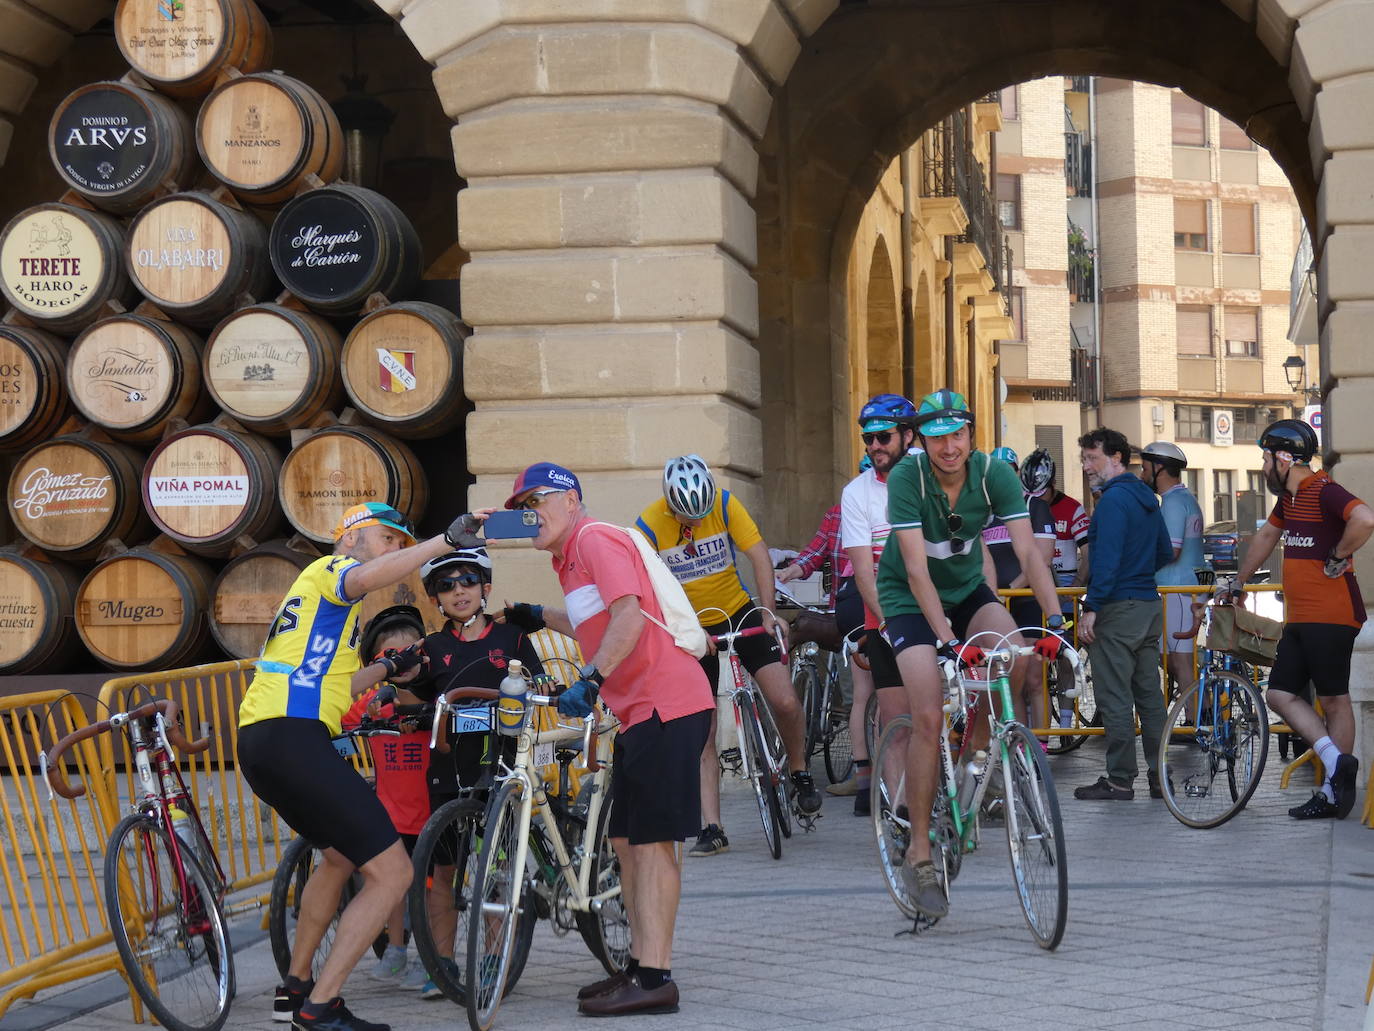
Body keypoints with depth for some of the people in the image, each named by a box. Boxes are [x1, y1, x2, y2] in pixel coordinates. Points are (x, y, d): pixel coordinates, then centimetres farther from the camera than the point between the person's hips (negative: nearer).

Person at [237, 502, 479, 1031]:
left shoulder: (317, 583, 32)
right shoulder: (332, 568, 2)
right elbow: (366, 578, -26)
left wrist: (388, 667, 30)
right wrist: (445, 540, -31)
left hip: (260, 740, 11)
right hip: (291, 736, -11)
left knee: (340, 856, 32)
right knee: (391, 872, -10)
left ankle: (296, 987, 37)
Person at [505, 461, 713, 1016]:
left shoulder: (596, 539, -9)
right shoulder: (570, 557, 20)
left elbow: (629, 617, -22)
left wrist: (590, 679, -29)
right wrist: (539, 616, 29)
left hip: (666, 704, -10)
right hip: (639, 710, 10)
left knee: (650, 841, -10)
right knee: (627, 841, 13)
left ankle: (655, 979, -10)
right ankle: (641, 965, 19)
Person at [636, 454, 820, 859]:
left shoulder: (726, 505, -16)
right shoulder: (649, 526, -19)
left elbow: (760, 557, -16)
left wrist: (768, 614, -26)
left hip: (738, 611, 1)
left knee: (786, 702, -13)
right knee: (700, 735, -3)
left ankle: (799, 772, 14)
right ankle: (712, 829, 0)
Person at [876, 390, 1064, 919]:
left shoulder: (994, 474, -17)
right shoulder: (907, 476, -25)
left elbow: (1027, 551, -23)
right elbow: (916, 568, -31)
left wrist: (1055, 621, -36)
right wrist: (947, 639, -40)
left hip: (967, 590, 4)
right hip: (910, 599, -3)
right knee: (929, 716, -18)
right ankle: (919, 855, -10)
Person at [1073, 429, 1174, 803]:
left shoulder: (1114, 499, -13)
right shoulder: (1146, 498, 15)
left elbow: (1107, 558, -20)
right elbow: (1166, 554, 20)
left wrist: (1091, 607, -20)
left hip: (1117, 609, -9)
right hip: (1149, 607, 9)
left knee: (1114, 697, -5)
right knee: (1149, 695, 11)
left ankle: (1119, 780, -4)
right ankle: (1161, 777, 13)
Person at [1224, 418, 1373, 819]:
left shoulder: (1324, 492, -15)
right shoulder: (1289, 497, 14)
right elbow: (1266, 535, 32)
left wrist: (1337, 559, -20)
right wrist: (1238, 582, 38)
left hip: (1331, 616, -9)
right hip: (1299, 618, 9)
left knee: (1334, 699, -3)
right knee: (1281, 695, 4)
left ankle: (1335, 792, 0)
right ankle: (1336, 761, 2)